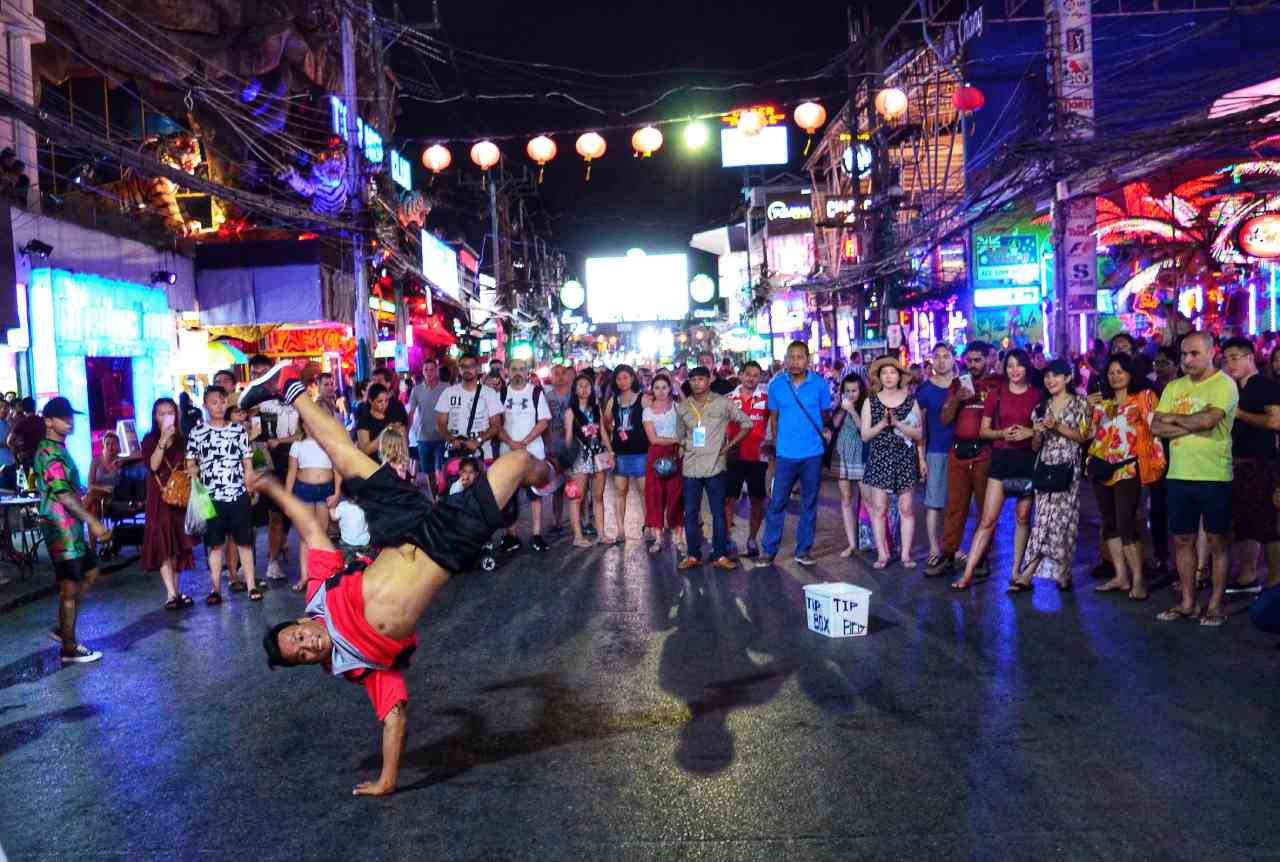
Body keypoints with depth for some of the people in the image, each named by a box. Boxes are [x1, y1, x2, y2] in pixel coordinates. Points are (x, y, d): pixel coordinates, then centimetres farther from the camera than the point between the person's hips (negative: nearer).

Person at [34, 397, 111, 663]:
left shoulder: (58, 449, 13)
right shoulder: (49, 453, -17)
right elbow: (62, 493, -25)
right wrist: (93, 522, -28)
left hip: (71, 526, 10)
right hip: (61, 528, -10)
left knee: (90, 573, 18)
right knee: (70, 586, -2)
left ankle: (63, 628, 26)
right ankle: (69, 648, 7)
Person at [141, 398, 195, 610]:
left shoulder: (182, 439, 11)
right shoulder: (150, 440, 0)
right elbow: (153, 465, -16)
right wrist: (163, 439, -22)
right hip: (159, 497, -4)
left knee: (178, 545, 8)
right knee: (163, 546, -10)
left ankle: (175, 592, 14)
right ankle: (171, 595, -15)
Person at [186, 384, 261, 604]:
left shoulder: (239, 430, 5)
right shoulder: (197, 433, 4)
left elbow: (248, 464, 6)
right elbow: (190, 466, 6)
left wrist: (251, 490, 0)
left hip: (238, 496, 0)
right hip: (211, 498, 0)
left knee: (244, 541, 3)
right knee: (214, 543, 7)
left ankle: (251, 585, 8)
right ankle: (215, 589, 14)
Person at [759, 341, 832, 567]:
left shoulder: (820, 384, -2)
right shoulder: (776, 384, 1)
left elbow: (825, 413, 9)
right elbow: (774, 417, 9)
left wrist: (825, 430, -4)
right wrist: (776, 443, 8)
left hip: (813, 453, 0)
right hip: (786, 453, 0)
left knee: (809, 503, 9)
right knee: (777, 502, 0)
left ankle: (803, 551, 18)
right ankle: (768, 550, 7)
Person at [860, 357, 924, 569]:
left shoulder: (910, 400, 5)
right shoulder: (871, 402, 5)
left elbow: (919, 433, -1)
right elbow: (865, 435, 1)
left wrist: (897, 423, -15)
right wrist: (882, 424, -15)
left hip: (906, 459, 0)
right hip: (879, 459, 0)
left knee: (906, 508, 1)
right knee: (879, 508, -1)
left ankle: (906, 553, 8)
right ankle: (882, 553, 7)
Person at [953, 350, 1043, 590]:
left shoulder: (1037, 395, 4)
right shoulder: (996, 395, 5)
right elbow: (984, 430, 7)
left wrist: (1031, 432, -10)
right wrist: (1003, 433, -11)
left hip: (1028, 459, 1)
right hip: (1001, 459, 0)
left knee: (1023, 518, 7)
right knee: (987, 519, -4)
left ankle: (1016, 571, 19)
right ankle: (968, 574, -4)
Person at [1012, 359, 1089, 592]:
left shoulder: (1080, 404, 4)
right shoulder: (1042, 408, 14)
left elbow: (1083, 436, -3)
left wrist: (1057, 426, -13)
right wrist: (1038, 433, -7)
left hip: (1068, 467, -4)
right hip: (1045, 467, 4)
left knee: (1060, 517, -7)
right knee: (1046, 518, -3)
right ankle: (1063, 574, 0)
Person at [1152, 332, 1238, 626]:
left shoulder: (1224, 384, -7)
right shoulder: (1174, 387, 10)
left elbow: (1207, 420, -23)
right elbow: (1156, 427, 1)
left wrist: (1174, 418, -6)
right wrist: (1193, 426, -12)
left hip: (1214, 477, -5)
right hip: (1178, 476, 6)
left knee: (1217, 542, 5)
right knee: (1182, 540, 11)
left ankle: (1216, 605, 15)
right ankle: (1188, 603, 21)